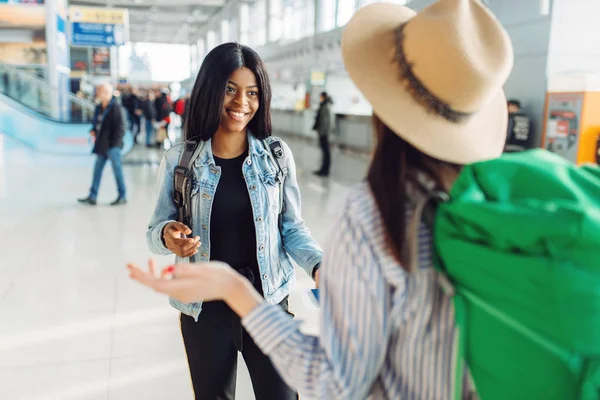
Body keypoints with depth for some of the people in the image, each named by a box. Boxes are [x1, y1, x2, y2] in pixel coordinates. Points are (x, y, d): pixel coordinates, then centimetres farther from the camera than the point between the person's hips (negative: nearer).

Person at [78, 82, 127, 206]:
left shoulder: (116, 108, -12)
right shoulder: (99, 108, 11)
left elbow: (120, 127, -15)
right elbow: (96, 122, 25)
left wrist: (114, 143, -17)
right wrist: (93, 131, 4)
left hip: (112, 145, -8)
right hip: (102, 145, 8)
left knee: (117, 170, 0)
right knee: (97, 169, 10)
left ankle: (123, 196, 11)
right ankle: (92, 196, 16)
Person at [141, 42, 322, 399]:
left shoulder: (278, 155, -7)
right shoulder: (179, 160, -7)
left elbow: (292, 227, -2)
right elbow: (157, 228, 0)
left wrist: (319, 264, -20)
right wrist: (168, 236, -23)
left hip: (269, 303, 0)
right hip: (204, 309, 1)